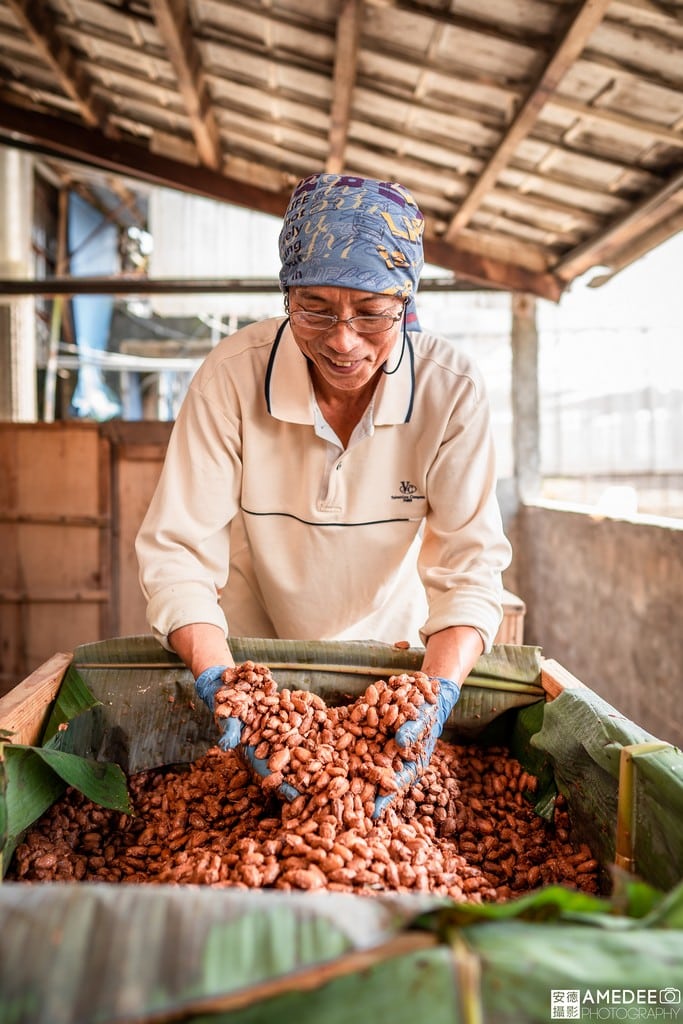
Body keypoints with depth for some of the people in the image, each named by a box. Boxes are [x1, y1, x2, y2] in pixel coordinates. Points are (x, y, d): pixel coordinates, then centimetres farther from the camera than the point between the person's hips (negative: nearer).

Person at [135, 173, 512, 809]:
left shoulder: (451, 390, -20)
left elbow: (470, 566, -19)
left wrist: (438, 692, -36)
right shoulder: (231, 376, -22)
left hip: (389, 650, 2)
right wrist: (222, 683, -37)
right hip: (246, 654, -1)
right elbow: (177, 552, -22)